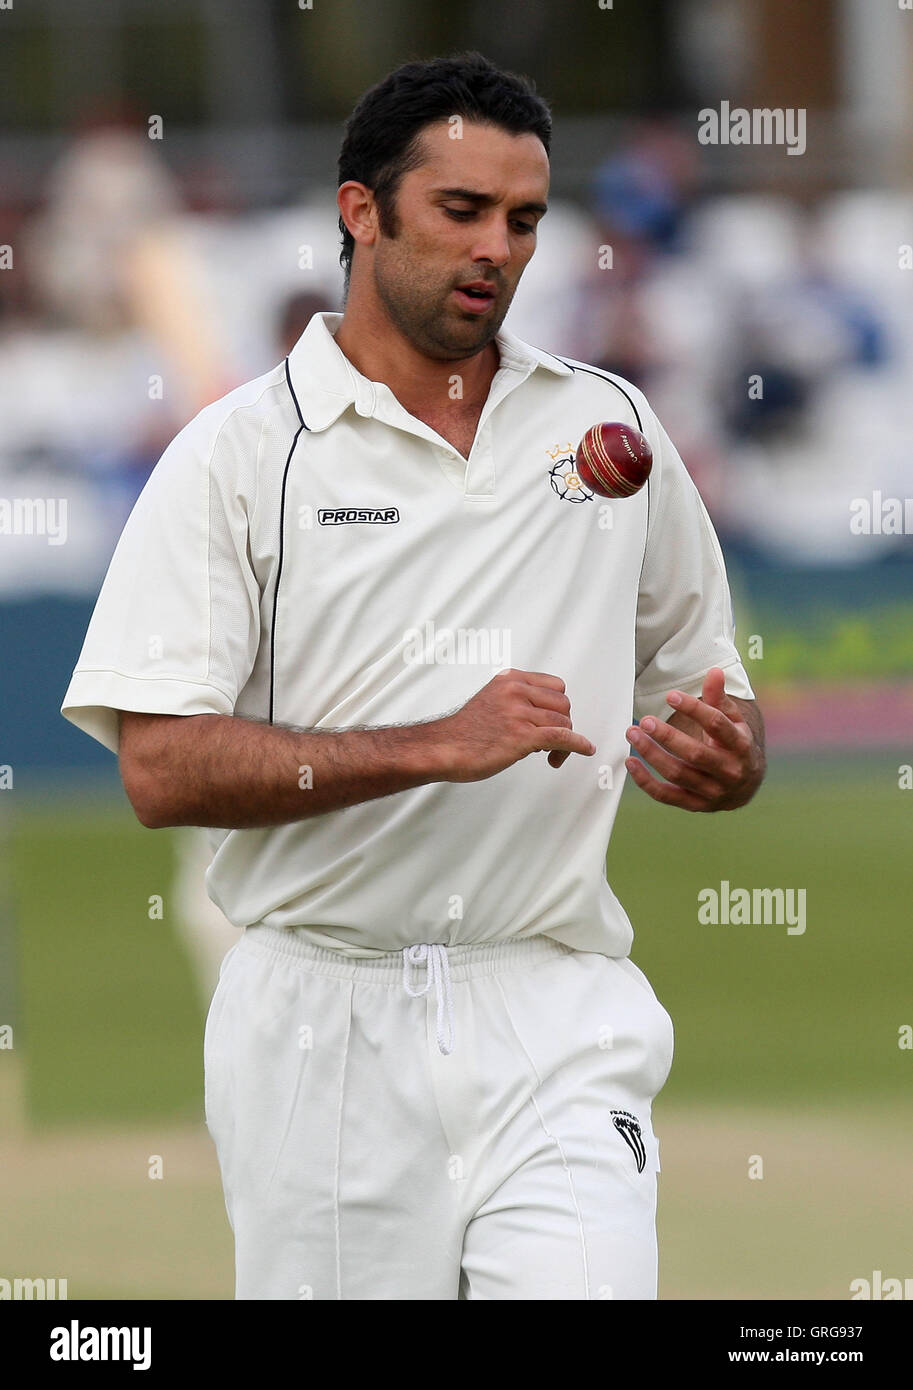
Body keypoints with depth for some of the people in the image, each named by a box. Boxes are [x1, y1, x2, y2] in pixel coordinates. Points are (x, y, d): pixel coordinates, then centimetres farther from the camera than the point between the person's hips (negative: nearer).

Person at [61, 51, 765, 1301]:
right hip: (323, 1028, -1)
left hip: (556, 1019, 1)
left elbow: (717, 713, 18)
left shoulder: (611, 430, 12)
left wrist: (720, 758, -6)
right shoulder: (241, 452, 0)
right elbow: (163, 769, -10)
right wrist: (437, 747, -18)